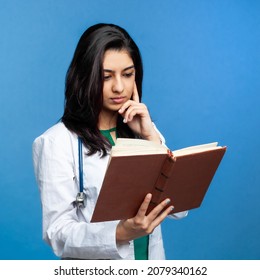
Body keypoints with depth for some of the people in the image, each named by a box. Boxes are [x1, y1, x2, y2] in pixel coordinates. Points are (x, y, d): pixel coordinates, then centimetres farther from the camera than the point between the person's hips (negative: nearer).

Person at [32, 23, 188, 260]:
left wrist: (151, 138, -8)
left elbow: (179, 209, -1)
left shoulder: (143, 130, 6)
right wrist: (121, 232, -27)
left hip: (151, 262, 3)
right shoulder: (56, 142, -9)